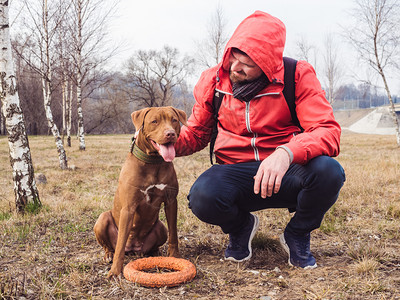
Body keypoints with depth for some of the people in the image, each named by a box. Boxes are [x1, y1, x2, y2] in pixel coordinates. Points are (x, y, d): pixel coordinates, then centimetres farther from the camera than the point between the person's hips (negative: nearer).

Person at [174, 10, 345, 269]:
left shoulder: (298, 76, -9)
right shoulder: (213, 80, 0)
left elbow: (328, 131, -19)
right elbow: (196, 134, 11)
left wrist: (287, 153, -40)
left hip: (287, 173, -1)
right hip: (235, 172, 1)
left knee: (328, 171, -34)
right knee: (202, 197, -32)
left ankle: (297, 234, 2)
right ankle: (241, 226, 9)